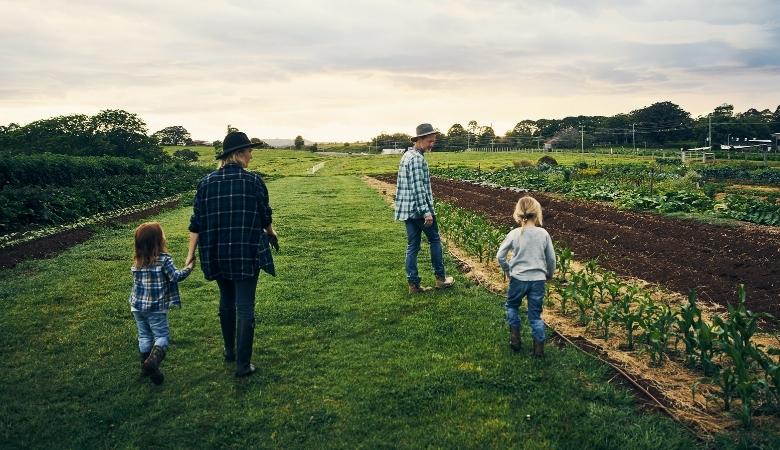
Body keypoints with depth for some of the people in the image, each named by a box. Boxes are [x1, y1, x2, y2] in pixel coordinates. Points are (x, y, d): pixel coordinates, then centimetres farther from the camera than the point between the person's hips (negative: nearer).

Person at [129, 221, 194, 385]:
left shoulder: (137, 262, 0)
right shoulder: (164, 259, -16)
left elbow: (135, 276, 13)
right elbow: (175, 276, -16)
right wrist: (189, 268, -3)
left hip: (138, 306, 5)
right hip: (156, 308, -5)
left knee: (144, 336, 17)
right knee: (162, 336, 3)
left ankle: (145, 367, 23)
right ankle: (153, 361, -19)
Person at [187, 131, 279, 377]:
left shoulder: (207, 182, -1)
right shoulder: (253, 180, -8)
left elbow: (197, 223, -1)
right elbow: (265, 217, 2)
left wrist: (191, 255, 3)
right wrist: (271, 234, 22)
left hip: (217, 255, 4)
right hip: (247, 254, -4)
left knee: (226, 301, 22)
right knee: (245, 306, 2)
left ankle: (230, 351, 37)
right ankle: (243, 364, 5)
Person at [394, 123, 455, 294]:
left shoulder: (407, 155, 14)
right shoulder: (417, 158, -17)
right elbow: (418, 187, -23)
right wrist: (427, 212, -22)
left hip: (408, 209, 9)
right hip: (419, 209, -9)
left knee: (412, 246, 8)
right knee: (435, 240, 8)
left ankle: (413, 284, 11)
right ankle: (440, 278, 19)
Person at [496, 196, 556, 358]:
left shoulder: (514, 234, -8)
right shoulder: (543, 234, -5)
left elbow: (500, 256, -5)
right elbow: (551, 258, 1)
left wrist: (507, 271, 12)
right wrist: (550, 275, 19)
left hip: (518, 279, -1)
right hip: (538, 280, 1)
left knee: (511, 306, 25)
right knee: (535, 315, 12)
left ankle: (515, 338, 21)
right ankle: (539, 348, 14)